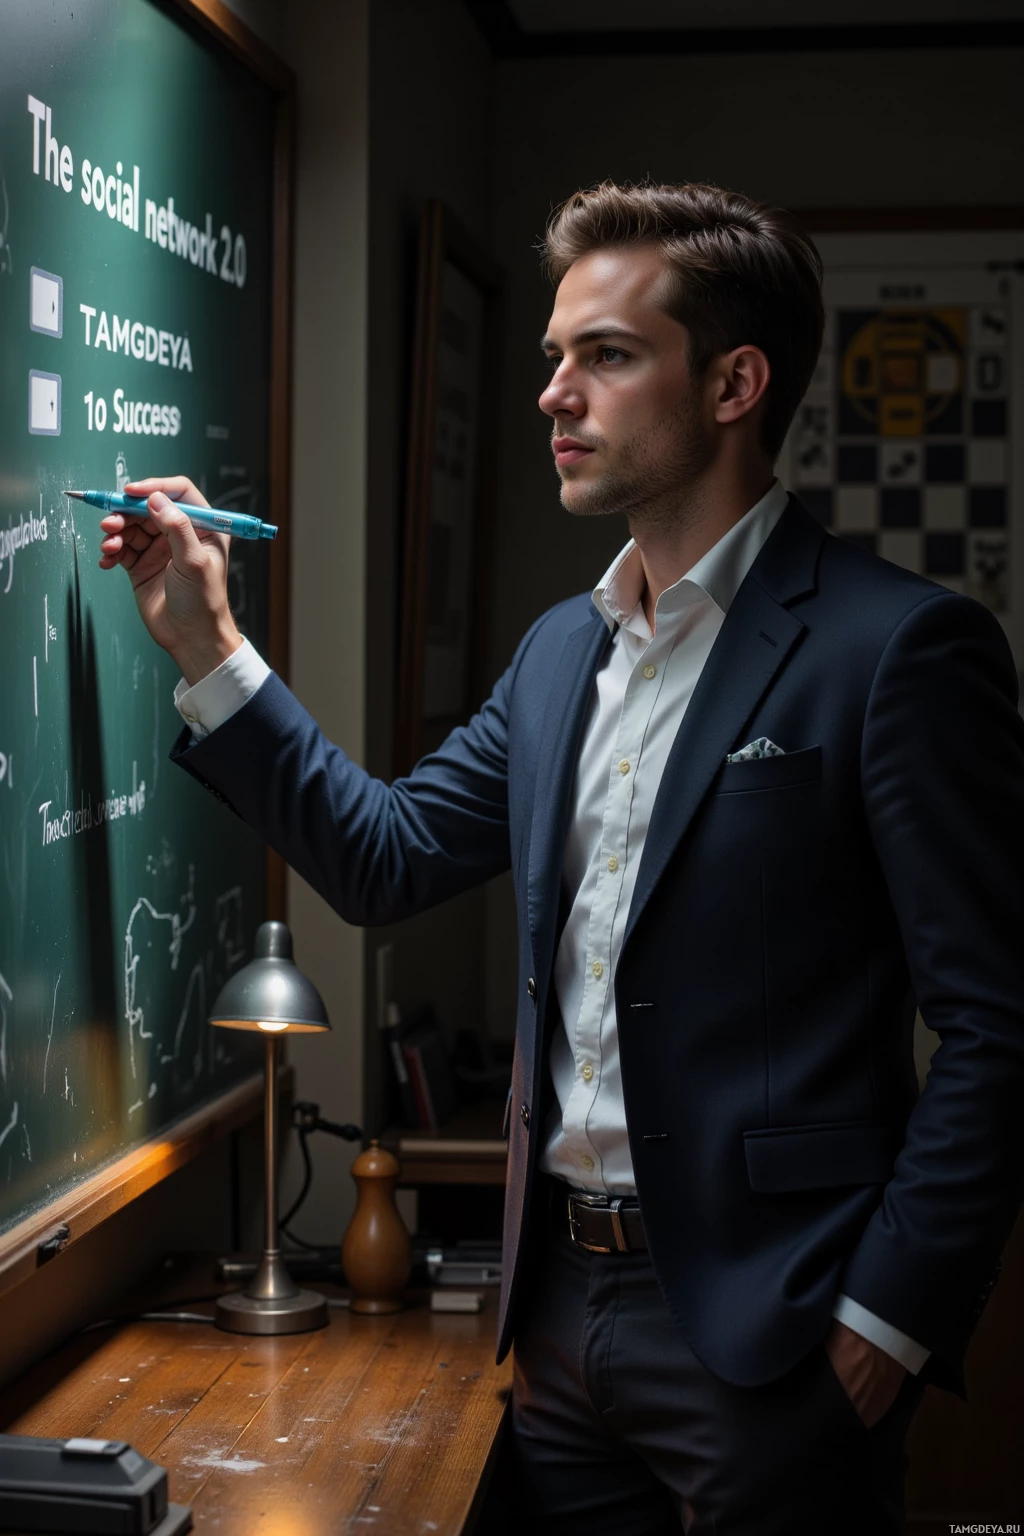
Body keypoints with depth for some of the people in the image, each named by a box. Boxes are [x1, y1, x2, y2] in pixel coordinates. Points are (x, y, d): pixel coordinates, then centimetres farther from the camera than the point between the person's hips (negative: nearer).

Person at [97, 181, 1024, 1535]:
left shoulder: (898, 649, -13)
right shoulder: (561, 650, 10)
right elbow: (386, 856, 12)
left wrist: (888, 1320, -16)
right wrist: (207, 648, 7)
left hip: (761, 1328, -7)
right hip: (563, 1304, 7)